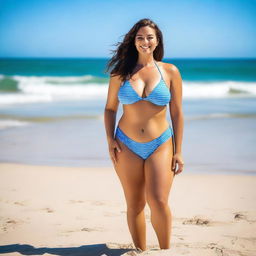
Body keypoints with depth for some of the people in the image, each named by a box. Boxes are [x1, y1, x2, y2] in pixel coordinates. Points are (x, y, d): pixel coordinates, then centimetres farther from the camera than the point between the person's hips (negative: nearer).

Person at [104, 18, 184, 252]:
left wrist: (178, 151, 1)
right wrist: (110, 140, -2)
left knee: (158, 202, -14)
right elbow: (110, 108, 11)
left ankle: (165, 251, 6)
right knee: (134, 205, 7)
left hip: (160, 145, -1)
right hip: (127, 146, 2)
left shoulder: (170, 72, 0)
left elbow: (177, 113, 3)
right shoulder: (120, 72, 3)